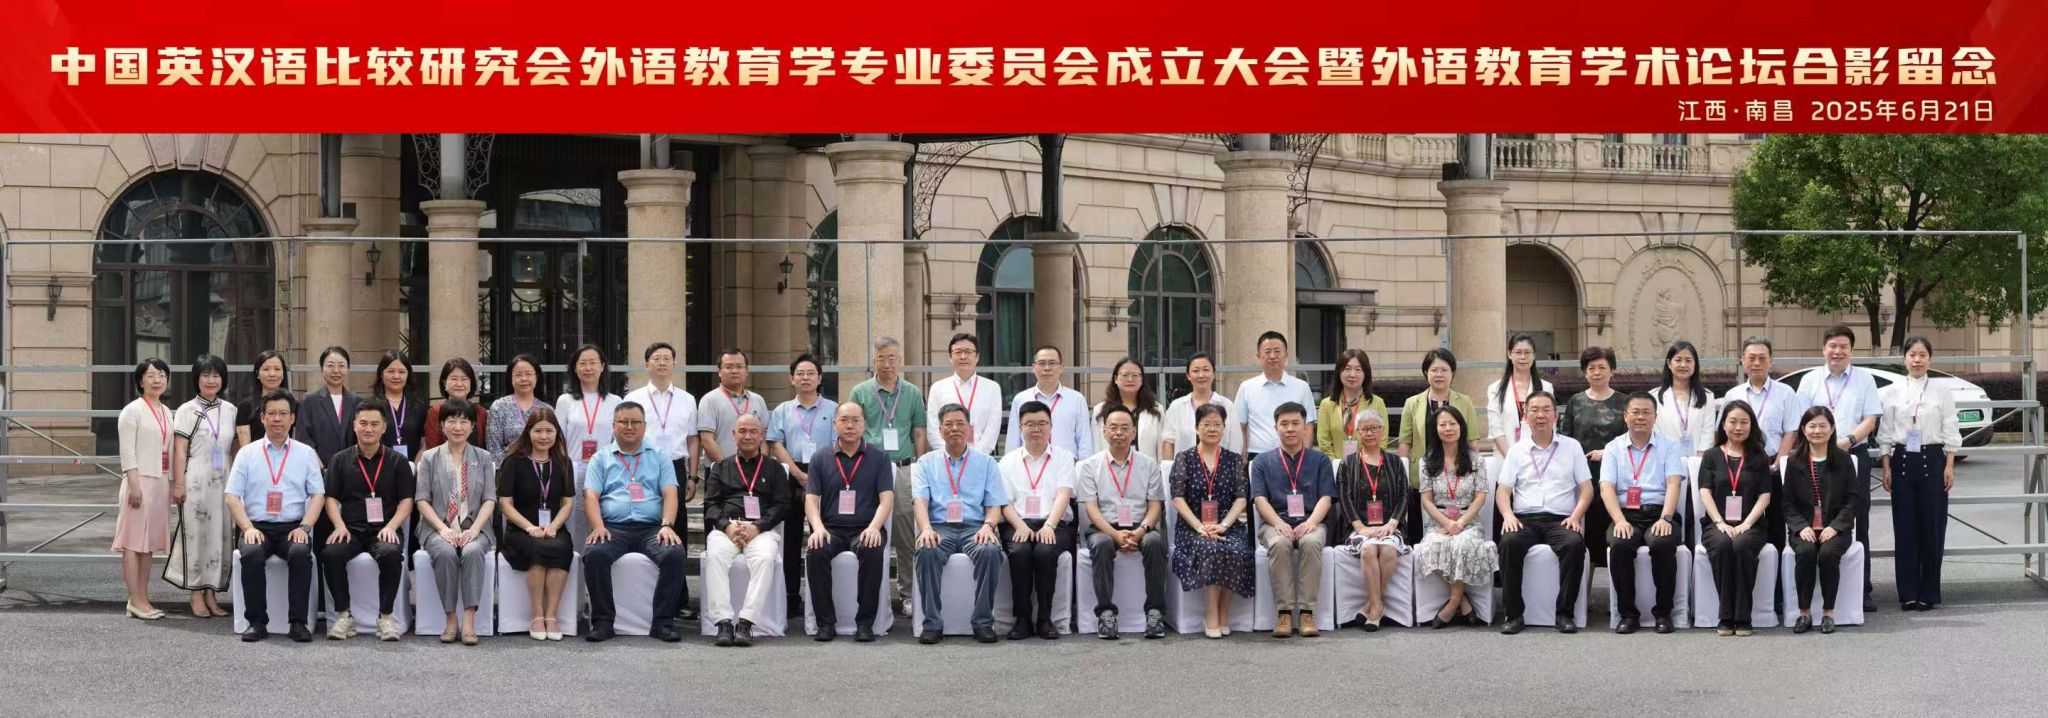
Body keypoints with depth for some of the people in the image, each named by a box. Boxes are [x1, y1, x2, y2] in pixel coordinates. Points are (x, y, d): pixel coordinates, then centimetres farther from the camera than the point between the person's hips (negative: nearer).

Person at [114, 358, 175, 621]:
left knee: (150, 541, 9)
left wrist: (172, 484, 14)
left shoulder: (166, 412, 16)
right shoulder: (133, 411, -6)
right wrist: (134, 484, -18)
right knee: (134, 540, -5)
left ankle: (142, 599, 13)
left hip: (161, 481, 8)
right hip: (140, 480, -8)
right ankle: (136, 601, -6)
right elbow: (127, 452, -11)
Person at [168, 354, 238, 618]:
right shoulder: (187, 411, -1)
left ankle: (212, 594, 12)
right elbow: (179, 450, -4)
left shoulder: (230, 410, 11)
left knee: (220, 535, 4)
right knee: (195, 534, -1)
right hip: (195, 481, -4)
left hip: (222, 482, 4)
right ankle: (197, 596, 4)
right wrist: (178, 484, -10)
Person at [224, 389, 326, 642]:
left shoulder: (305, 453, 14)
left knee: (301, 553, -33)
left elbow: (318, 494, 8)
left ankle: (298, 622, -28)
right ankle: (257, 622, -25)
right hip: (257, 527, 0)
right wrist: (247, 528, -10)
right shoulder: (247, 454, 12)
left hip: (293, 528, 0)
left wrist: (304, 527, -9)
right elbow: (232, 496, 6)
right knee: (251, 554, -33)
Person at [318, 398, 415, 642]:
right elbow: (332, 498, 10)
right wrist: (339, 526, -9)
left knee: (391, 554, -36)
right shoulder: (340, 461, 14)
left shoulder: (398, 462, 11)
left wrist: (391, 526, -12)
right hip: (350, 530, 1)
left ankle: (386, 617, -21)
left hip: (384, 530, -1)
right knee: (331, 553, -32)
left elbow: (406, 501, 6)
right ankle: (344, 616, -17)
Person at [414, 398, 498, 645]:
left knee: (473, 551, -34)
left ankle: (469, 621, -37)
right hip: (439, 529, 0)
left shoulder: (484, 458, 14)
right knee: (445, 553, -34)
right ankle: (451, 619, -26)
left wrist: (474, 529, -11)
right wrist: (443, 529, -12)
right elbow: (423, 500, 3)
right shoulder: (430, 458, 11)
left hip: (474, 529, 0)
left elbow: (489, 499, 6)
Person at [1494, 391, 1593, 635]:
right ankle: (1514, 614, -26)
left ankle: (1565, 613, -26)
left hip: (1561, 520, -1)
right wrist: (1508, 515, -11)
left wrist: (1576, 516, -8)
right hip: (1525, 519, 1)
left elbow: (1586, 489, 10)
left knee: (1575, 543, -34)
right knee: (1509, 543, -33)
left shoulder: (1571, 447, 15)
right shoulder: (1517, 450, 17)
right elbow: (1503, 490, 10)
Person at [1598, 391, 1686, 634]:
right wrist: (1620, 521, -16)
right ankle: (1628, 614, -20)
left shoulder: (1669, 446, 12)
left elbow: (1673, 484, -2)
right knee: (1620, 545, -32)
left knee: (1663, 544, -34)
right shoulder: (1614, 448, 14)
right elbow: (1606, 487, 1)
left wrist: (1665, 518, -19)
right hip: (1626, 515, 1)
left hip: (1659, 514, -1)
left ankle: (1663, 612, -19)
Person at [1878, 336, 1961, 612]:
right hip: (1902, 461, 1)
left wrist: (1949, 467, -4)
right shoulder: (1892, 393, 5)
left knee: (1932, 526, -1)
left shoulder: (1941, 393, 2)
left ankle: (1929, 593, 5)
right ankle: (1908, 592, 7)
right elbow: (1885, 433, 6)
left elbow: (1950, 433, 2)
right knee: (1905, 527, 1)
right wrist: (1886, 468, 0)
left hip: (1932, 460, -1)